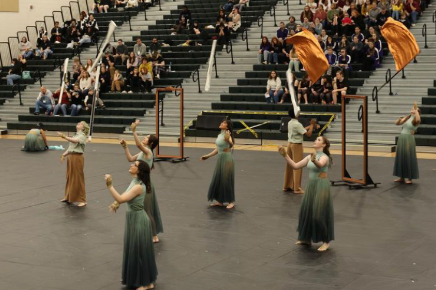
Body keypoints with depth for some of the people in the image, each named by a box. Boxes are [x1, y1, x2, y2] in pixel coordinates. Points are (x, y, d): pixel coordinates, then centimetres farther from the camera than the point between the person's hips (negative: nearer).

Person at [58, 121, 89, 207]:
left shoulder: (82, 136, -10)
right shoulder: (75, 135, 16)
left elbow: (74, 141, -30)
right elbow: (71, 147, 15)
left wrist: (64, 137, -42)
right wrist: (64, 155, 4)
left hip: (77, 158, -8)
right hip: (70, 157, 8)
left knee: (78, 179, -4)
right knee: (69, 178, 15)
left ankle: (82, 200, 2)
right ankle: (68, 197, 27)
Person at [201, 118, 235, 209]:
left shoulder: (227, 135, -17)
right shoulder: (220, 135, 8)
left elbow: (231, 145, -39)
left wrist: (228, 140, -61)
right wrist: (207, 156, 19)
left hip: (227, 160, -8)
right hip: (220, 159, 8)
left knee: (227, 181, 0)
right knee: (217, 180, 12)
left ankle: (231, 202, 13)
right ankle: (219, 201, 22)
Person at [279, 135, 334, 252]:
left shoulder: (324, 157, -13)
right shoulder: (310, 157, 7)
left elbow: (320, 165, -37)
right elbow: (295, 166, 5)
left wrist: (314, 160, -60)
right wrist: (285, 155, -5)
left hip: (321, 186, -7)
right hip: (311, 186, 7)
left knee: (320, 214, -3)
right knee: (306, 212, 13)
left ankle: (326, 241, 10)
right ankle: (306, 238, 28)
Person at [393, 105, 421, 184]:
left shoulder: (415, 120, -6)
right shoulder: (407, 118, 14)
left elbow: (418, 119, -30)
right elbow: (397, 123, 15)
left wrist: (416, 110, -21)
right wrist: (399, 119, -5)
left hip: (409, 139, -7)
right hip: (401, 139, 7)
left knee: (409, 158, -3)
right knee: (400, 158, 9)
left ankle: (409, 178, 4)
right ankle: (401, 177, 18)